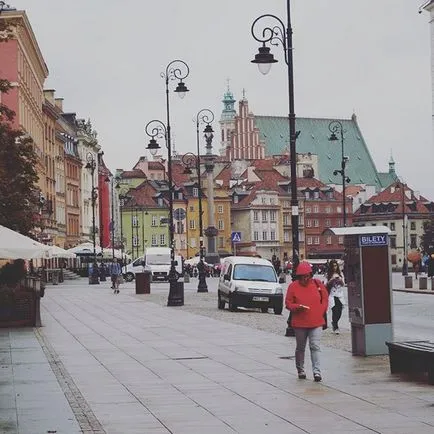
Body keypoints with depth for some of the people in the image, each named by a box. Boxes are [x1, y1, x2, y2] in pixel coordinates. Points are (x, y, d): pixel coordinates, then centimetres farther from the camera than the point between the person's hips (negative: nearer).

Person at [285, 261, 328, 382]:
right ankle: (300, 370, 28)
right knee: (300, 348, 12)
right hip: (299, 323, 0)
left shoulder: (317, 284, 3)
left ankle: (317, 371, -13)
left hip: (316, 322, 0)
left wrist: (321, 312, 0)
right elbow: (288, 303, 1)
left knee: (315, 346, -11)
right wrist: (297, 307, -18)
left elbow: (325, 299, 11)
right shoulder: (293, 286, -2)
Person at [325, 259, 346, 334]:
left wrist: (340, 279, -10)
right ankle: (336, 328, 0)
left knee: (339, 312, -1)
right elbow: (326, 285, -2)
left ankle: (334, 323, 29)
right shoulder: (328, 274, 0)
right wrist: (332, 279, -15)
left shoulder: (340, 273, 8)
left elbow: (343, 284, 9)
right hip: (332, 295, -3)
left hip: (340, 295, 3)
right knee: (335, 311, -12)